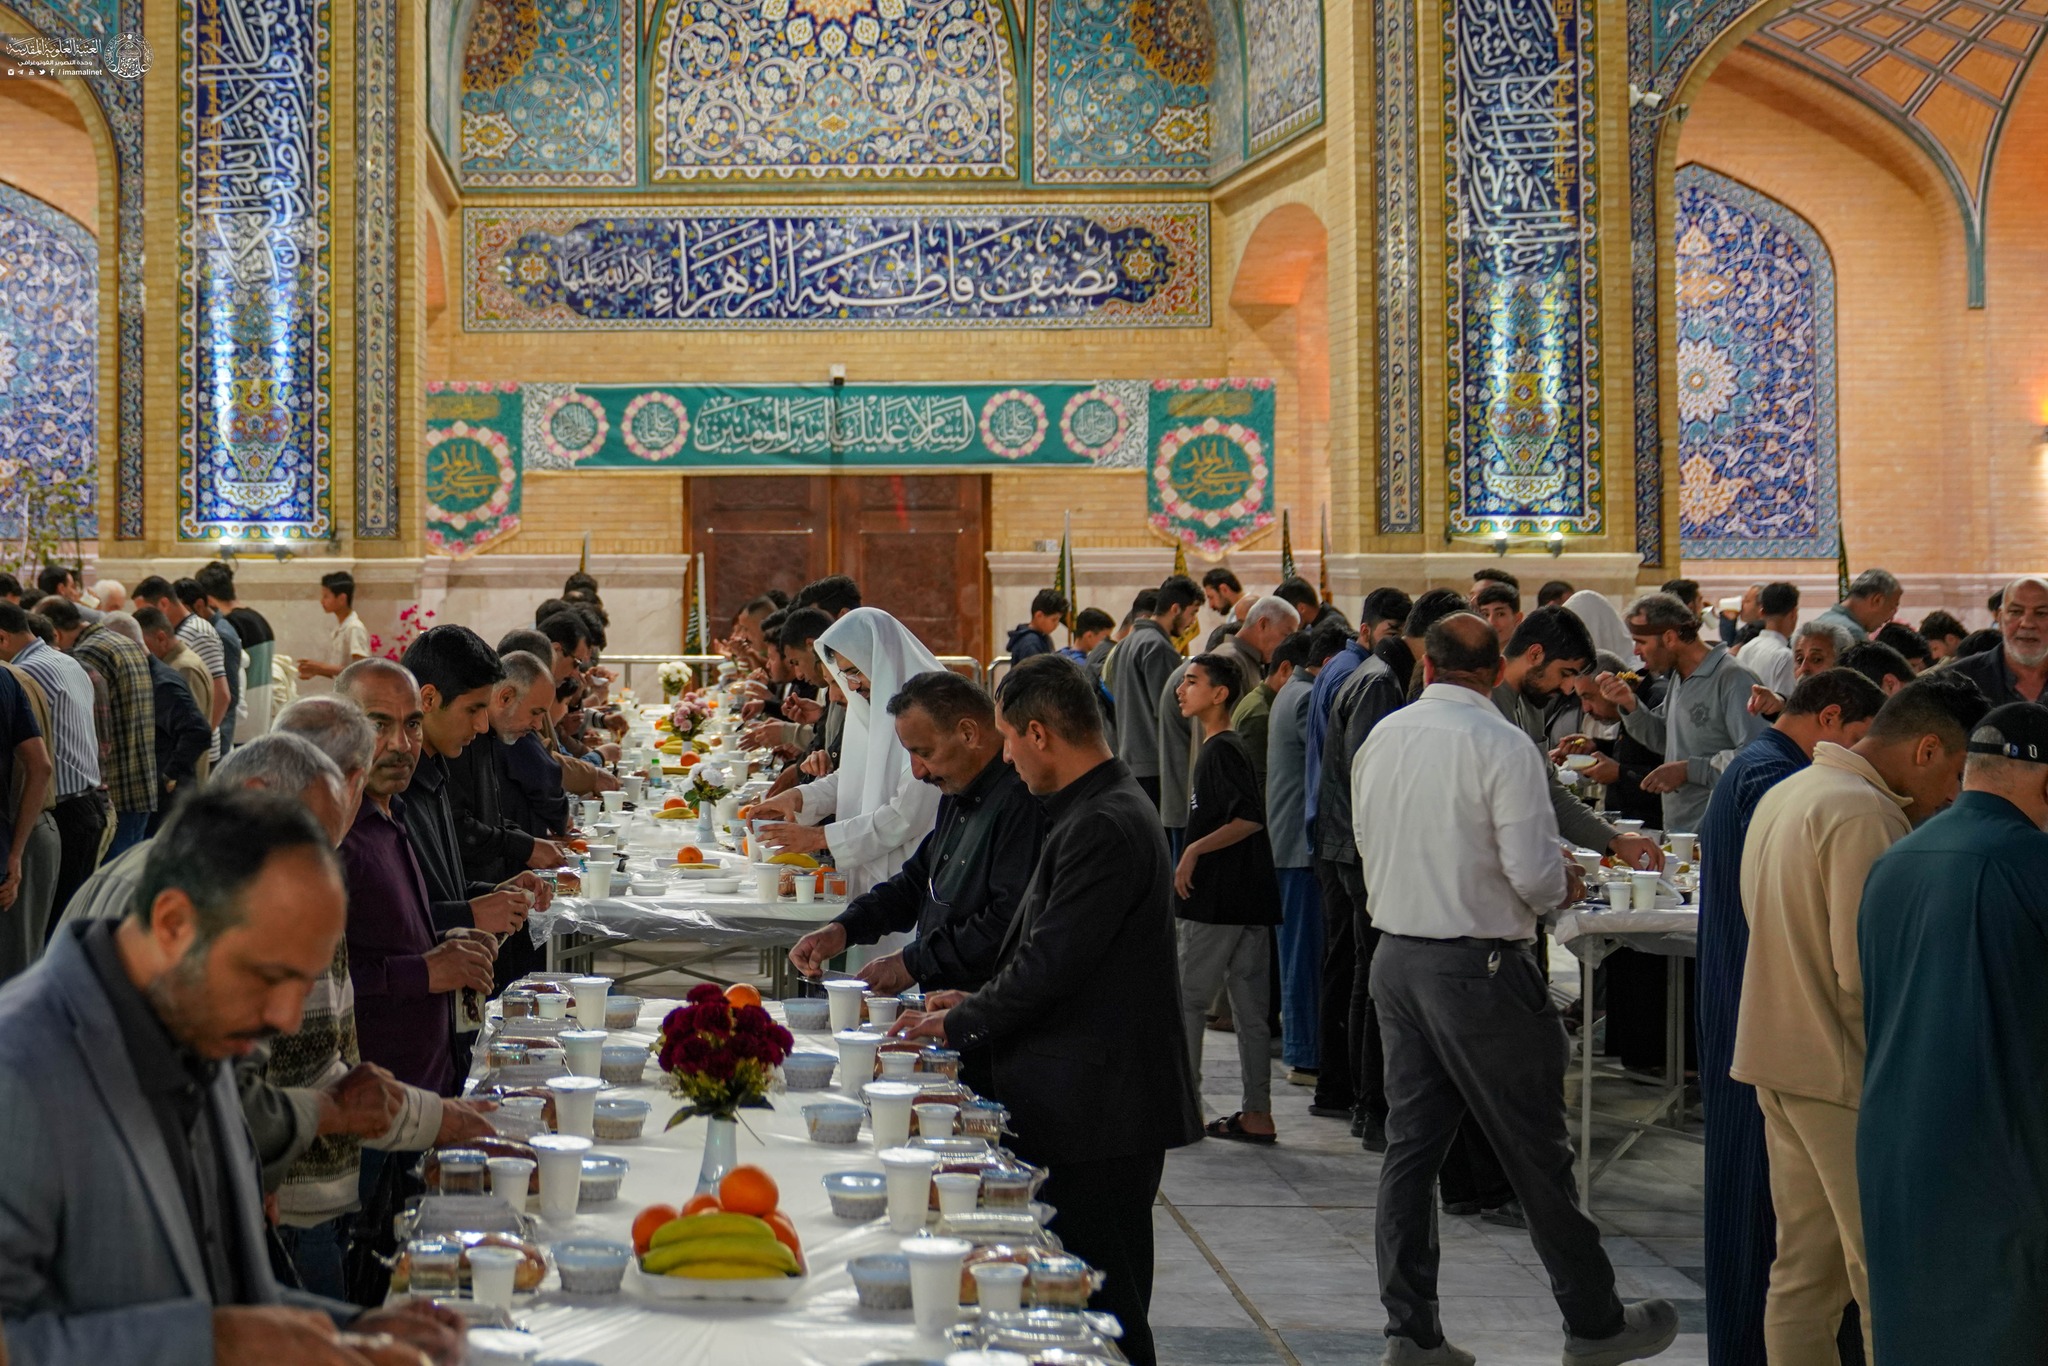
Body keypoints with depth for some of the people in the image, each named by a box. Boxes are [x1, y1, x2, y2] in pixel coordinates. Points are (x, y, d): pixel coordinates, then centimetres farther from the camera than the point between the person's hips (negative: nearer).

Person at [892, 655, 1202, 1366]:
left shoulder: (1104, 827, -20)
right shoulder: (1100, 810, 13)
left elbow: (1053, 964, -20)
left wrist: (959, 1024, -7)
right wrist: (978, 1002, 15)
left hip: (1098, 1113, -10)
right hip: (1089, 1102, 10)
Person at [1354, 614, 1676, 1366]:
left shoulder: (1381, 738, 4)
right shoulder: (1503, 745, -15)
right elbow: (1533, 874, -18)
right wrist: (1565, 881, 3)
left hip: (1396, 957, 6)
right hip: (1480, 965, -6)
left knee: (1411, 1146, 10)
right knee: (1536, 1153, 5)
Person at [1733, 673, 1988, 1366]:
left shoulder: (1785, 795, 14)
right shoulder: (1864, 814, -17)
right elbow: (1866, 971, -22)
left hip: (1777, 1058, 10)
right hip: (1844, 1074, -10)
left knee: (1804, 1269, 13)